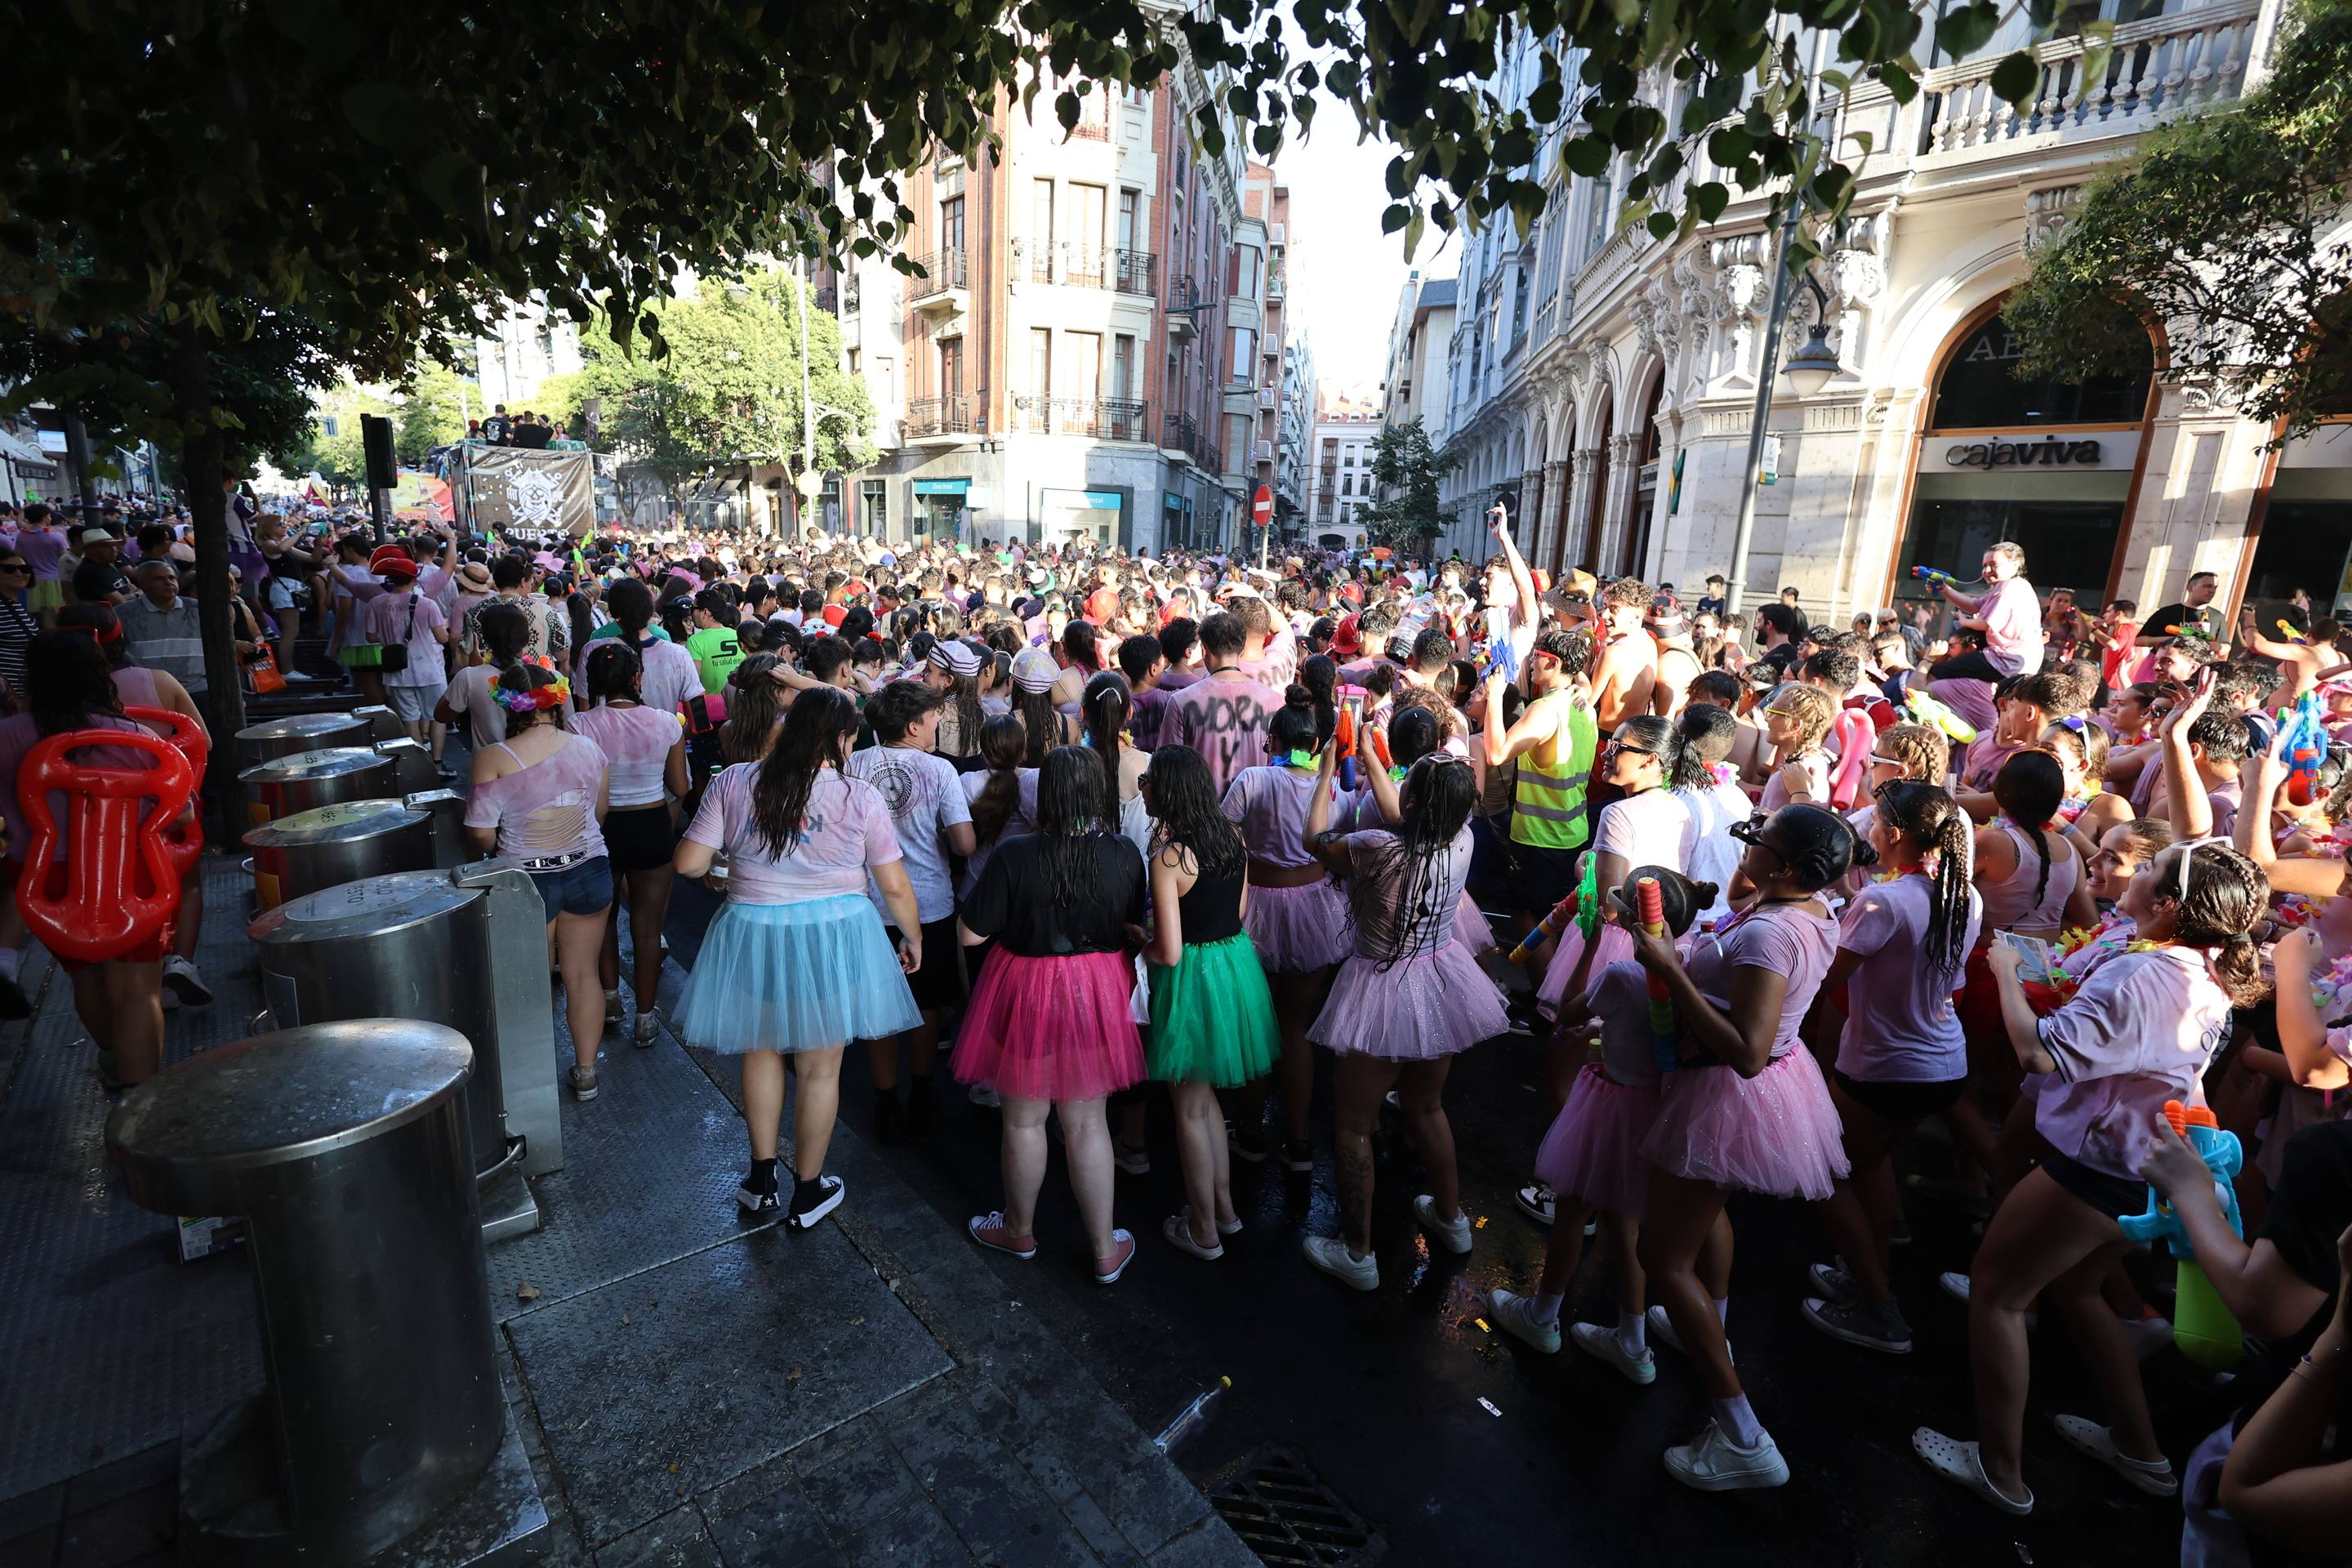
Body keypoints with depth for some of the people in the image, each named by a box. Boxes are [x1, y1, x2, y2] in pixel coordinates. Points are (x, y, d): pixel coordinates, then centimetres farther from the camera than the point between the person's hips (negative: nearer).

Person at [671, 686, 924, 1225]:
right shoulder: (861, 797, -10)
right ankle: (808, 1193, 28)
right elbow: (895, 885, -5)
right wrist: (913, 939, 12)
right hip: (834, 938, -2)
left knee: (761, 1051, 25)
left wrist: (719, 865, 19)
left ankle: (761, 1180, 36)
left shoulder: (733, 782, -6)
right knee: (820, 1069, 13)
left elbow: (688, 863, -4)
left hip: (752, 936, 2)